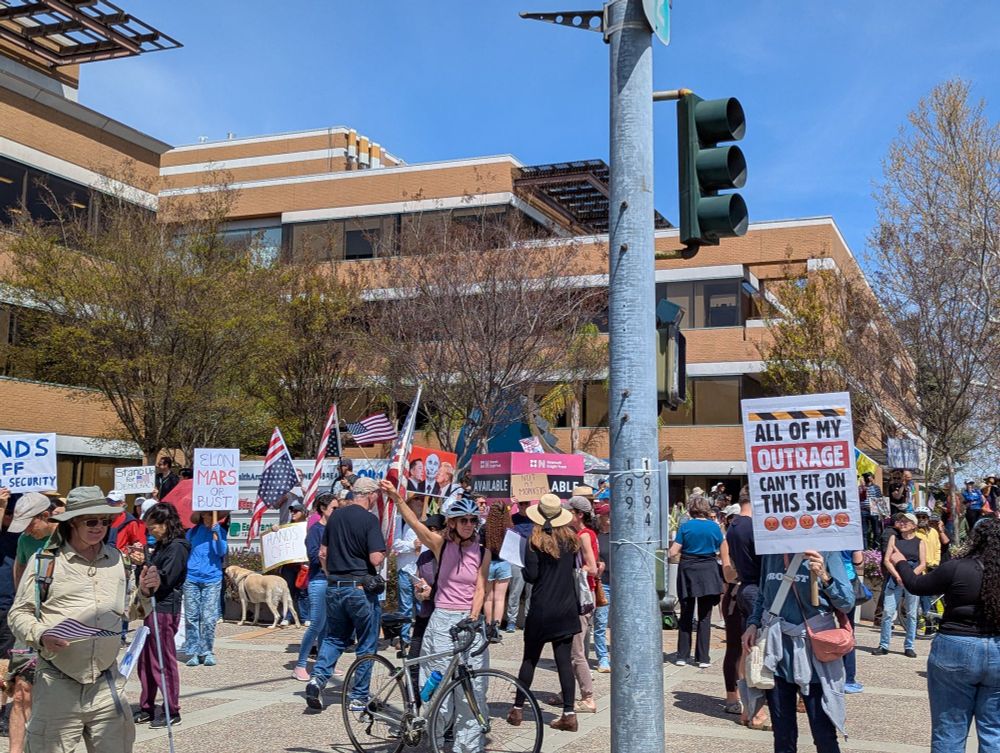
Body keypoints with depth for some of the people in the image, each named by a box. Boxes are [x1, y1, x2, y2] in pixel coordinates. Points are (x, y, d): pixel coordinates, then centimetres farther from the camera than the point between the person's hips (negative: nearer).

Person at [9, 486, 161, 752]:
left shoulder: (119, 560, 10)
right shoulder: (44, 561, -3)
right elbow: (19, 613, 2)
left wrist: (146, 593, 0)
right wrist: (41, 636, -16)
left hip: (106, 686, 3)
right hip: (58, 686, -3)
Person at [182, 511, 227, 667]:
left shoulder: (220, 531, 5)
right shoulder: (193, 531, 9)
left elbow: (221, 552, -9)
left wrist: (216, 533, -19)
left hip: (212, 579, -2)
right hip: (191, 579, 2)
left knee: (209, 618, -5)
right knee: (191, 617, 1)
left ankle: (207, 652, 6)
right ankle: (193, 652, 7)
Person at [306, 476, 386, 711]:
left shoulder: (335, 516, 7)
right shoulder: (369, 519, -13)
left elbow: (322, 554, 13)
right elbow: (376, 559, -20)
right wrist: (383, 553, 2)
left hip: (334, 586, 6)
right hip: (360, 588, -6)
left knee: (334, 637, 18)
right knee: (366, 643, 8)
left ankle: (318, 678, -3)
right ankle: (359, 697, 12)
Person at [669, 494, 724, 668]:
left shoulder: (685, 526, -6)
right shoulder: (715, 527, -2)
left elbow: (673, 553, -9)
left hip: (688, 571, 0)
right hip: (708, 571, 0)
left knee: (686, 616, 10)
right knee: (705, 617, 6)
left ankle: (682, 656, 12)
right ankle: (703, 657, 5)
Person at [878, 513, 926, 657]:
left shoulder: (919, 542, 7)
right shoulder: (894, 538, 9)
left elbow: (922, 564, 0)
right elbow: (887, 560, 2)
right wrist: (897, 576, -13)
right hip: (895, 579, 0)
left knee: (911, 614, 4)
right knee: (887, 612, -6)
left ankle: (909, 647, 12)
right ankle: (884, 645, 2)